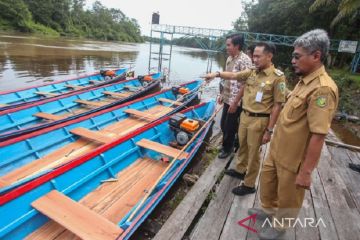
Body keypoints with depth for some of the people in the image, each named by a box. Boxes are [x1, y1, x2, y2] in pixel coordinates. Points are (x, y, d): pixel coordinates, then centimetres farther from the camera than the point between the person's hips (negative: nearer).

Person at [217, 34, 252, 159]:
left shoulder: (245, 60, -17)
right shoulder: (229, 59, 9)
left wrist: (235, 102, -20)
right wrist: (222, 94, 17)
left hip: (236, 101, -8)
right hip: (227, 99, 8)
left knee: (230, 127, 5)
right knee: (223, 124, 16)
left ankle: (227, 148, 27)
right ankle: (232, 143, 38)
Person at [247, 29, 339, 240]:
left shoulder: (322, 88, -27)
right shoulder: (305, 81, 4)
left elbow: (318, 136, -28)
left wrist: (306, 171, -23)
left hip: (294, 158, -9)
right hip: (278, 150, 9)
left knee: (288, 197, 16)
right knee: (267, 182, 26)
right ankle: (268, 210, 52)